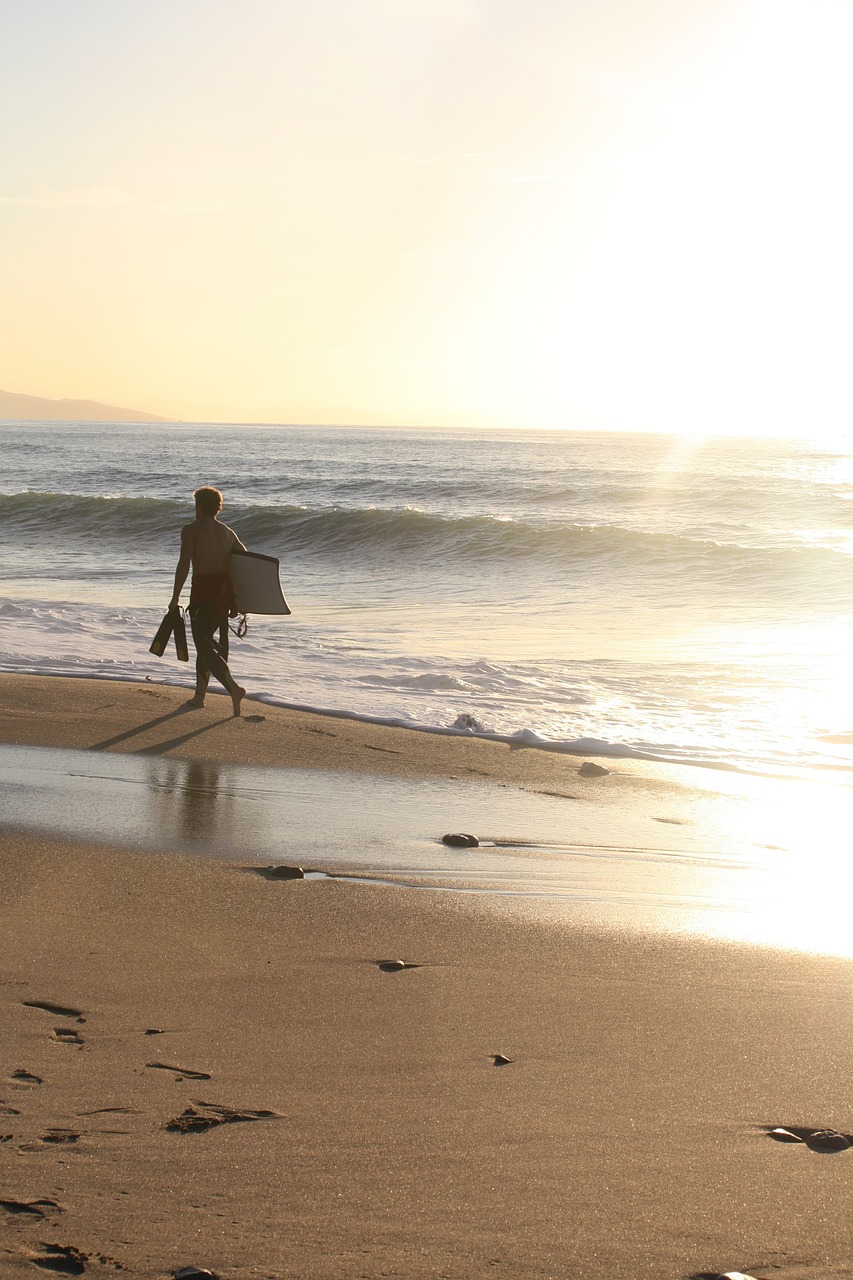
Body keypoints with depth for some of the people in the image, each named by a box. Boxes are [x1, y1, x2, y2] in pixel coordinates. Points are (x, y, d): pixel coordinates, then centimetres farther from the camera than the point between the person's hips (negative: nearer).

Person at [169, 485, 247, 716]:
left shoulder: (191, 530, -4)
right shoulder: (228, 532, 13)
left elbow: (184, 564, -13)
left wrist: (175, 597, -11)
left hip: (203, 591, -6)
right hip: (226, 591, 6)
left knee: (204, 645, -7)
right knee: (206, 641, 20)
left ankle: (234, 687, -27)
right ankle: (199, 694, 27)